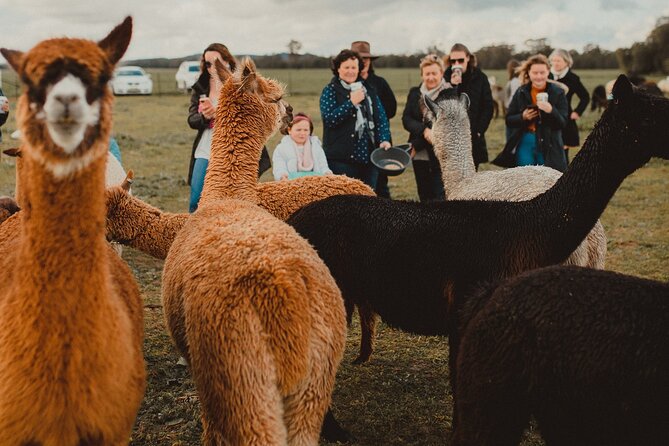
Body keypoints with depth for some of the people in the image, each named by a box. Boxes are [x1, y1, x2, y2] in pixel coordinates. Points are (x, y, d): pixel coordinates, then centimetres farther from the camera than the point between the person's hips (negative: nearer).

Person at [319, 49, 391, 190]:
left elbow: (381, 118, 11)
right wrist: (351, 102, -14)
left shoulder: (369, 90, 13)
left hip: (368, 157, 5)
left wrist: (384, 139, -6)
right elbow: (329, 119, -12)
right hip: (341, 159, -4)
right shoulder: (330, 91, 1)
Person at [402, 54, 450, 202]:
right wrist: (424, 130, -19)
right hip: (420, 156, 5)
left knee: (439, 196, -8)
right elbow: (406, 119, 1)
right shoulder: (414, 93, 10)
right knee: (424, 196, 10)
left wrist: (417, 145, -12)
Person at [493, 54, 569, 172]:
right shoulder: (521, 92, 4)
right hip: (525, 145, 2)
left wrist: (551, 111, -25)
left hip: (548, 147, -2)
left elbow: (562, 123, -6)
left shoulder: (557, 92, -2)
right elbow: (509, 120, 6)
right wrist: (522, 117, -14)